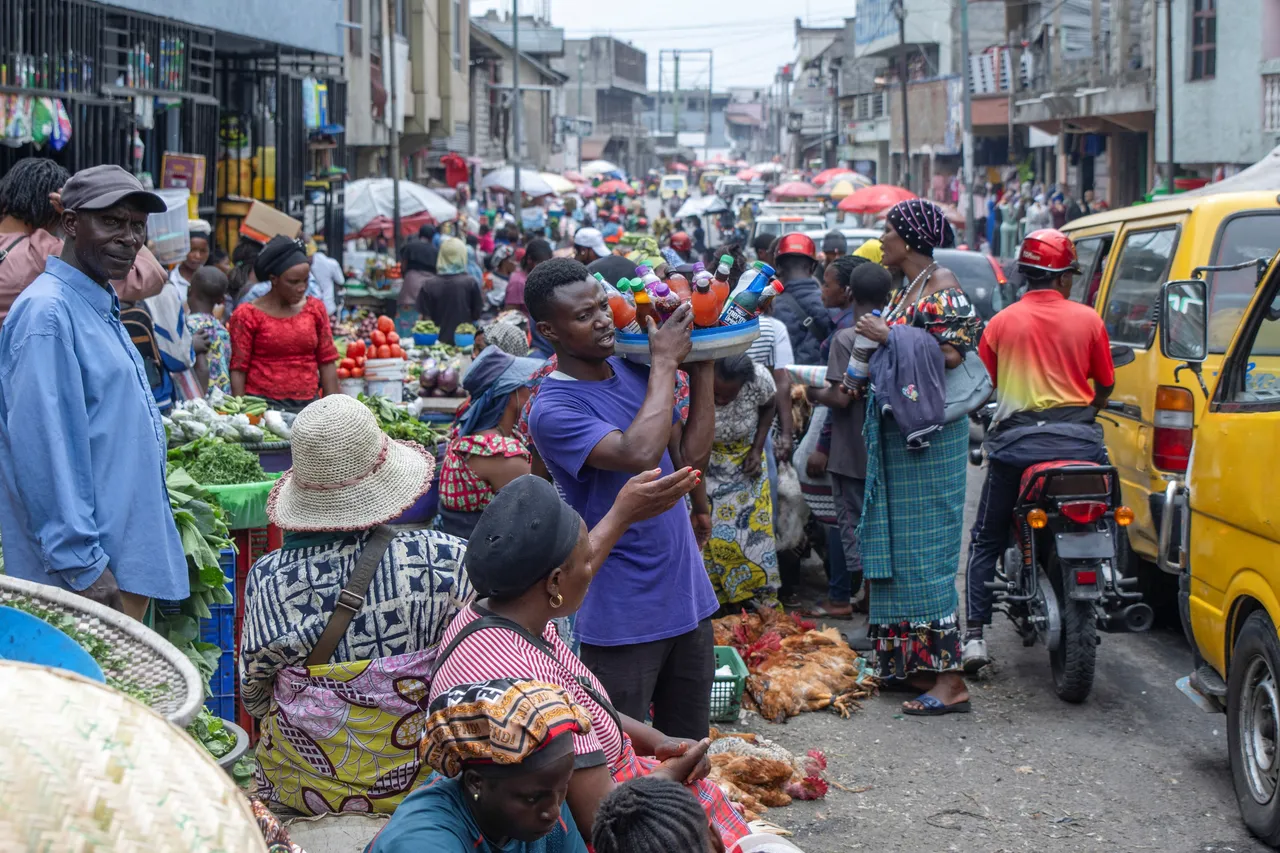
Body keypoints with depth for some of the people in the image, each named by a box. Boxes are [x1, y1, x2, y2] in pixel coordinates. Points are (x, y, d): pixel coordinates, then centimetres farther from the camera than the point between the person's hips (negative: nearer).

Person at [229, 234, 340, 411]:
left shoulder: (315, 309, 9)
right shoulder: (248, 315, -1)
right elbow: (238, 370, -2)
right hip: (263, 404, -3)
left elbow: (327, 363, 11)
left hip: (308, 404, 3)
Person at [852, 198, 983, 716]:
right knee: (898, 545, 12)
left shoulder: (942, 287, -12)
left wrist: (888, 337, -19)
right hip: (896, 433, 10)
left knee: (924, 549, -10)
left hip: (929, 435, -10)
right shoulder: (907, 289, 16)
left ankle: (949, 678, -7)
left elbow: (951, 356, -21)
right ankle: (913, 663, 19)